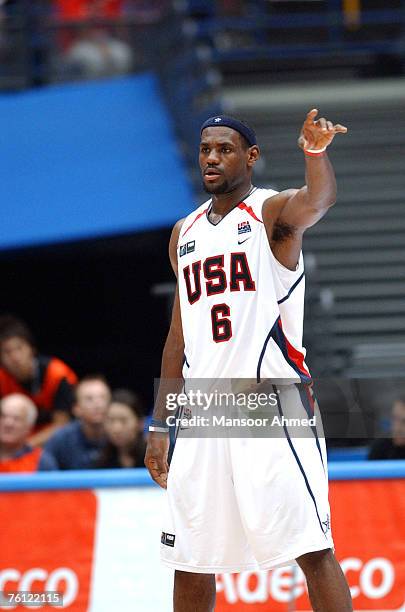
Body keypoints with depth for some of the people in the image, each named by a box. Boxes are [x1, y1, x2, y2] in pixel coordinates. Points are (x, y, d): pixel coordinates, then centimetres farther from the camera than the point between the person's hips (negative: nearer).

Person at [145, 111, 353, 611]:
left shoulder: (272, 213, -2)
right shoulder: (185, 233, 16)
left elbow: (316, 201, -27)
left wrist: (315, 153, -50)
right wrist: (160, 425, 16)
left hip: (271, 402, -6)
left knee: (312, 550, -11)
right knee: (191, 563, 8)